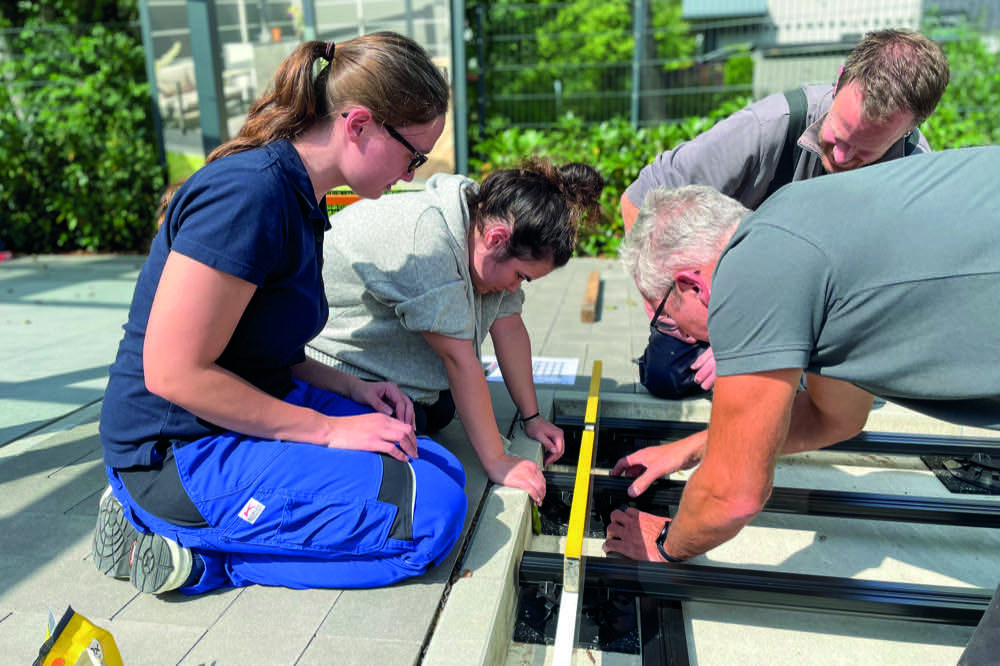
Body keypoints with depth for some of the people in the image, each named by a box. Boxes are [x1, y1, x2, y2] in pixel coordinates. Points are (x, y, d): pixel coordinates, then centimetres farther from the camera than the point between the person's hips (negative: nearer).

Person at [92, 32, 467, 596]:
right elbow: (174, 372, -23)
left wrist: (352, 390, 0)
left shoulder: (303, 199, 8)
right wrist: (330, 429, -18)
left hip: (254, 416, 10)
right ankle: (196, 548, -7)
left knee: (443, 471, 7)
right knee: (431, 511, -19)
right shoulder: (250, 192, -22)